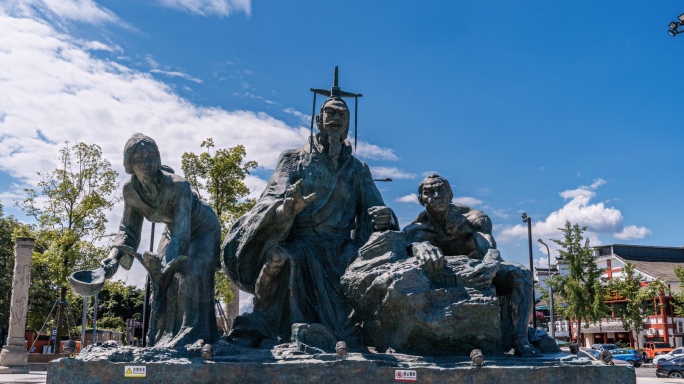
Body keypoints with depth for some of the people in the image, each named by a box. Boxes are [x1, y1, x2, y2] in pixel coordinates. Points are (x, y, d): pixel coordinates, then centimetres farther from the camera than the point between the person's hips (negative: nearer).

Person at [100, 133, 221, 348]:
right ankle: (161, 339, 9)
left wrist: (168, 266, -52)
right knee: (162, 281, -2)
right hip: (175, 230, 6)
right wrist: (115, 256, -26)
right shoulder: (130, 189, -21)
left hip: (203, 229, -5)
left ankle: (194, 336, -17)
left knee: (191, 276, -22)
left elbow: (182, 234, -40)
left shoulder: (178, 186, -38)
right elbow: (129, 229, -10)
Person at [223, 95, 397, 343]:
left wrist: (384, 217, -16)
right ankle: (262, 320, -16)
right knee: (278, 254, -35)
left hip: (337, 250, 2)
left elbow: (375, 208, 10)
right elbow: (272, 200, -3)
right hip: (297, 245, -2)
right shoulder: (294, 160, 12)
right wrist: (286, 209, -29)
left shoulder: (358, 170, 19)